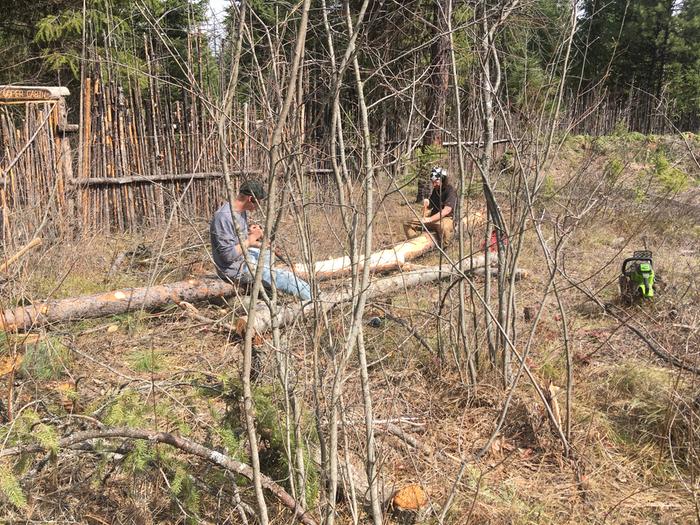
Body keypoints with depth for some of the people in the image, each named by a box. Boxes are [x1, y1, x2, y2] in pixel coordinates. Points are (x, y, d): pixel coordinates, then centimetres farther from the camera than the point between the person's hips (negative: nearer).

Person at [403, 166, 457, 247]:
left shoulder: (450, 190, -14)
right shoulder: (435, 190, 12)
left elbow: (446, 210, -27)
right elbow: (430, 207, 16)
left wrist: (429, 219, -34)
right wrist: (426, 206, -10)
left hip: (447, 219, -8)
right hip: (434, 219, 8)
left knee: (444, 226, -45)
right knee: (408, 224, -3)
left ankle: (444, 248, -22)